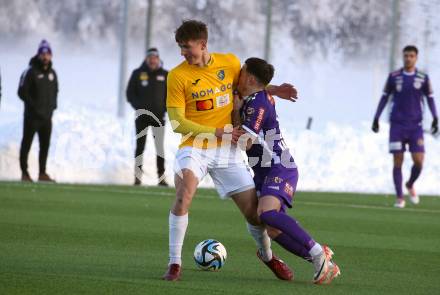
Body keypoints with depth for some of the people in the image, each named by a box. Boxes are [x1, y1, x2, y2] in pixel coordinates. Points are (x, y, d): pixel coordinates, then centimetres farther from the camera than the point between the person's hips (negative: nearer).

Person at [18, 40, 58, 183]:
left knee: (45, 145, 10)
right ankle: (24, 173, 4)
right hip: (32, 116, -6)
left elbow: (55, 91, 21)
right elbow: (22, 92, -12)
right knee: (27, 143, 0)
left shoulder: (52, 73, 10)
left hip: (47, 116, 6)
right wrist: (34, 105, -15)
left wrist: (52, 105, 6)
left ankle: (42, 173, 17)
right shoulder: (31, 72, -10)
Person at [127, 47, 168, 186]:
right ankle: (138, 176, 3)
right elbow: (130, 93, 5)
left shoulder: (165, 75, 5)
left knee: (160, 147, -3)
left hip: (158, 117, 0)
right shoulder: (138, 74, 3)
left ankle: (161, 177, -3)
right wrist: (138, 107, -9)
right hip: (141, 116, 0)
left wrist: (164, 109, -6)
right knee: (140, 146, 1)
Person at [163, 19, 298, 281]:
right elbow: (177, 122, -10)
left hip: (227, 151, 3)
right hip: (194, 148, -3)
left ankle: (267, 255, 34)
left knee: (254, 209, 2)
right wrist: (217, 132, -17)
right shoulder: (178, 75, -8)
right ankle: (175, 264, -21)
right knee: (184, 193, -31)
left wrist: (273, 90, 5)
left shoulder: (230, 63, 1)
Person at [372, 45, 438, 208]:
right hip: (397, 125, 0)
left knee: (419, 161, -8)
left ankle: (410, 185, 22)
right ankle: (399, 198, 5)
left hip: (415, 126, 0)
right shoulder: (394, 77, 3)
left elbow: (430, 99, 7)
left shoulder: (423, 78, 4)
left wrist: (435, 119, -6)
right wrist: (376, 119, 7)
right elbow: (384, 97, 9)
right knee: (397, 162, -4)